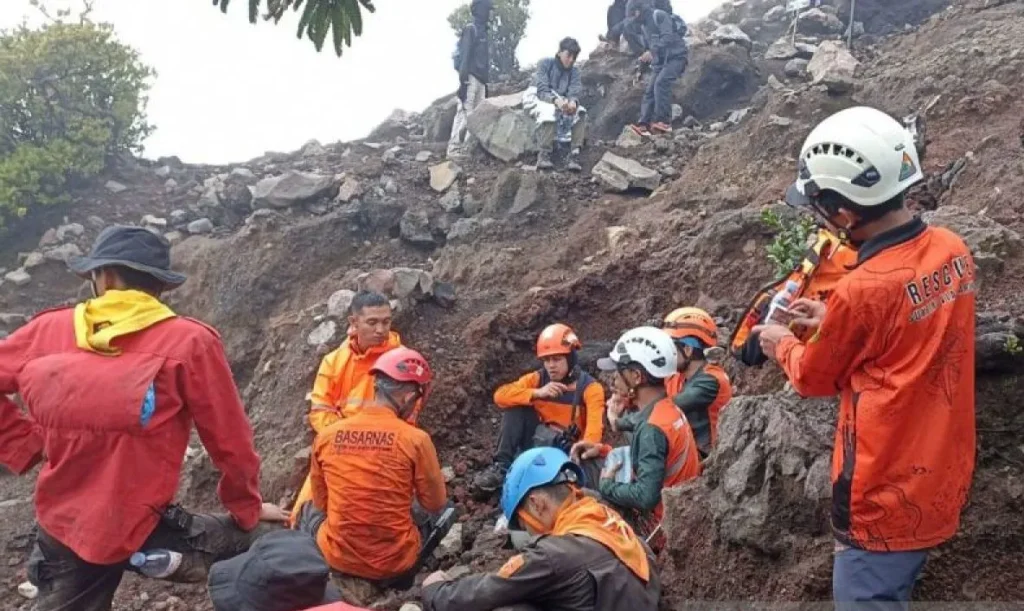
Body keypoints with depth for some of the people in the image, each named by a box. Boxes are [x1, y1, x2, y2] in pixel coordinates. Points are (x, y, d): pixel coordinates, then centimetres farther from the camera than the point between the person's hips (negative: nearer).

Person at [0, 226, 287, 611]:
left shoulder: (49, 330, -1)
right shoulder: (189, 342, -11)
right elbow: (229, 440, -5)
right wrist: (247, 508, 10)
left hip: (60, 528, 5)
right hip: (140, 528, -4)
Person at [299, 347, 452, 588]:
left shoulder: (326, 436, -6)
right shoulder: (416, 439, -16)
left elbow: (321, 503, 8)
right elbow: (435, 504, -1)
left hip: (337, 558, 2)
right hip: (396, 562, -2)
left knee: (309, 509, 33)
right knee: (445, 510, 26)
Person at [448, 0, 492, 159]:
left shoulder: (484, 33, 23)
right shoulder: (470, 29, -4)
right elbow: (464, 56, -13)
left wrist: (486, 83, 20)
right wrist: (463, 81, -21)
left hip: (480, 79, 9)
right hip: (471, 78, -9)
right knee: (465, 112, -13)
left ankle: (467, 148, 7)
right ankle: (454, 149, -15)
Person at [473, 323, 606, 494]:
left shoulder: (590, 387, -11)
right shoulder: (538, 378, 0)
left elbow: (595, 425, -27)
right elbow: (500, 395, -13)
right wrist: (537, 393, -26)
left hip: (566, 449, -4)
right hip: (539, 441, 4)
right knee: (516, 405, -14)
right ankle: (502, 466, -15)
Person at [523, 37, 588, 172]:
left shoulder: (574, 70, 5)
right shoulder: (545, 63, -7)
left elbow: (575, 90, -10)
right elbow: (541, 89, -19)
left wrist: (573, 101, -36)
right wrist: (556, 100, -40)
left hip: (560, 102, 4)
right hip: (537, 99, -4)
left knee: (580, 112, -23)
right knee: (549, 111, -39)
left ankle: (574, 155, -34)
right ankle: (544, 155, -44)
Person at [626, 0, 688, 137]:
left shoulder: (659, 15, -10)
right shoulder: (644, 25, 18)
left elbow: (668, 37, -23)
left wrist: (651, 52, -30)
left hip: (675, 57, -9)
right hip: (660, 62, 9)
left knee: (661, 83, -27)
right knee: (650, 92, -3)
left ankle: (664, 122, -30)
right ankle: (644, 124, -8)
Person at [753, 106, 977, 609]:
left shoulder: (862, 290, -26)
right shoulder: (952, 250, -3)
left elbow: (814, 378, -7)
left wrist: (783, 344, 12)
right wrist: (832, 319, 13)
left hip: (887, 496, -8)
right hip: (942, 479, 8)